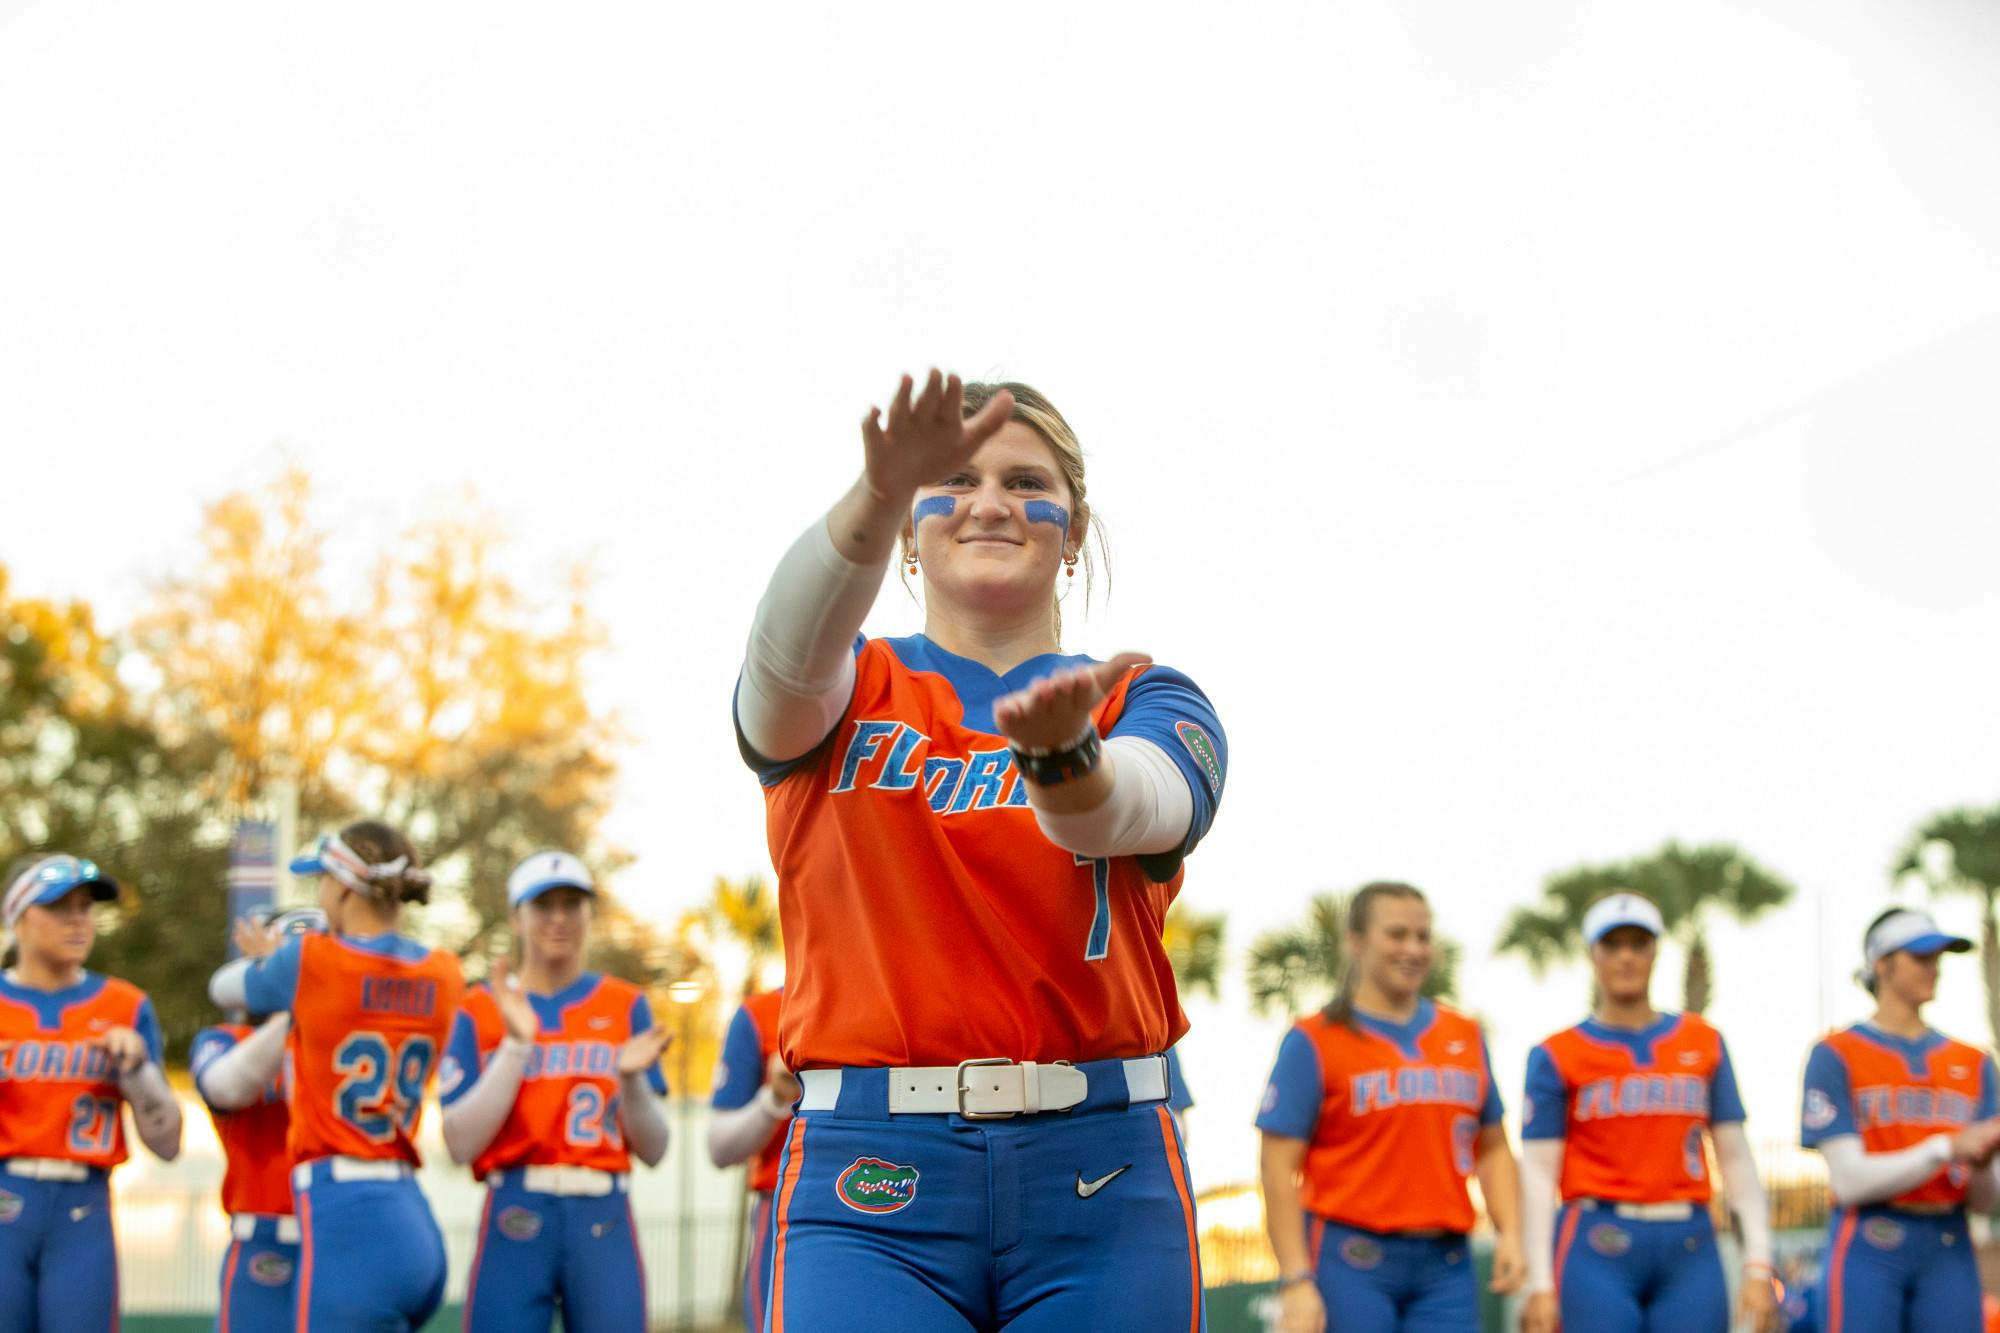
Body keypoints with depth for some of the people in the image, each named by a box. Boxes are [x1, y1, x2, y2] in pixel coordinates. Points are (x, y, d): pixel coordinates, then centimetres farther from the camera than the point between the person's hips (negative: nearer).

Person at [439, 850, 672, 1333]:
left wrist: (631, 1077, -11)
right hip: (515, 1220, -1)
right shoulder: (481, 1011, 7)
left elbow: (653, 1150, 7)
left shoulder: (626, 1006, 10)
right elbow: (461, 1144, -5)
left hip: (606, 1222, 1)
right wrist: (516, 1045, -10)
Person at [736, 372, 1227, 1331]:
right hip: (868, 1182, -1)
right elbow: (792, 642, -14)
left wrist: (1062, 753, -38)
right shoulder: (847, 692, 11)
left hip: (1101, 1181, 1)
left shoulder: (1143, 703, 10)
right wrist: (880, 494, -34)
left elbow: (1137, 809, -14)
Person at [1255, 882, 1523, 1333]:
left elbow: (1493, 1148, 19)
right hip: (1351, 1261, -4)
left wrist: (1509, 1233, 3)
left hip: (1446, 1265, 5)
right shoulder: (1315, 1041, -2)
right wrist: (1296, 1280, -15)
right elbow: (1279, 1168, -7)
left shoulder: (1466, 1037, 14)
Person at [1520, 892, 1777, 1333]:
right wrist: (1540, 1285, -8)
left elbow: (1735, 1157, 9)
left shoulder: (1704, 1044, 11)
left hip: (1691, 1251, 3)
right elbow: (1539, 1173, -1)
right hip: (1597, 1250, -3)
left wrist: (1758, 1265, 1)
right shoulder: (1557, 1056, 3)